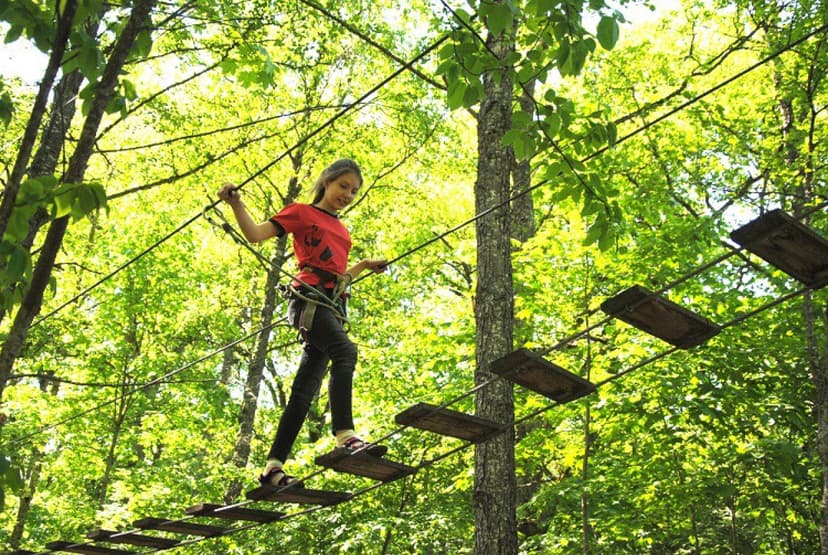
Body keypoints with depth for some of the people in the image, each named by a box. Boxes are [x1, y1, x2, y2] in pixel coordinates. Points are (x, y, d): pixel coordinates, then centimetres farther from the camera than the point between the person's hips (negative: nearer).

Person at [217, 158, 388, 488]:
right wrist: (236, 205, -14)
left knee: (305, 389, 1)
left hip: (332, 307, 7)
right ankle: (345, 436, -44)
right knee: (345, 352, -32)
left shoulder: (341, 230, 27)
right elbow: (256, 234, -1)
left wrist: (365, 265, 28)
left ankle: (273, 467, 1)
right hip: (308, 299, -7)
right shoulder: (301, 212, 9)